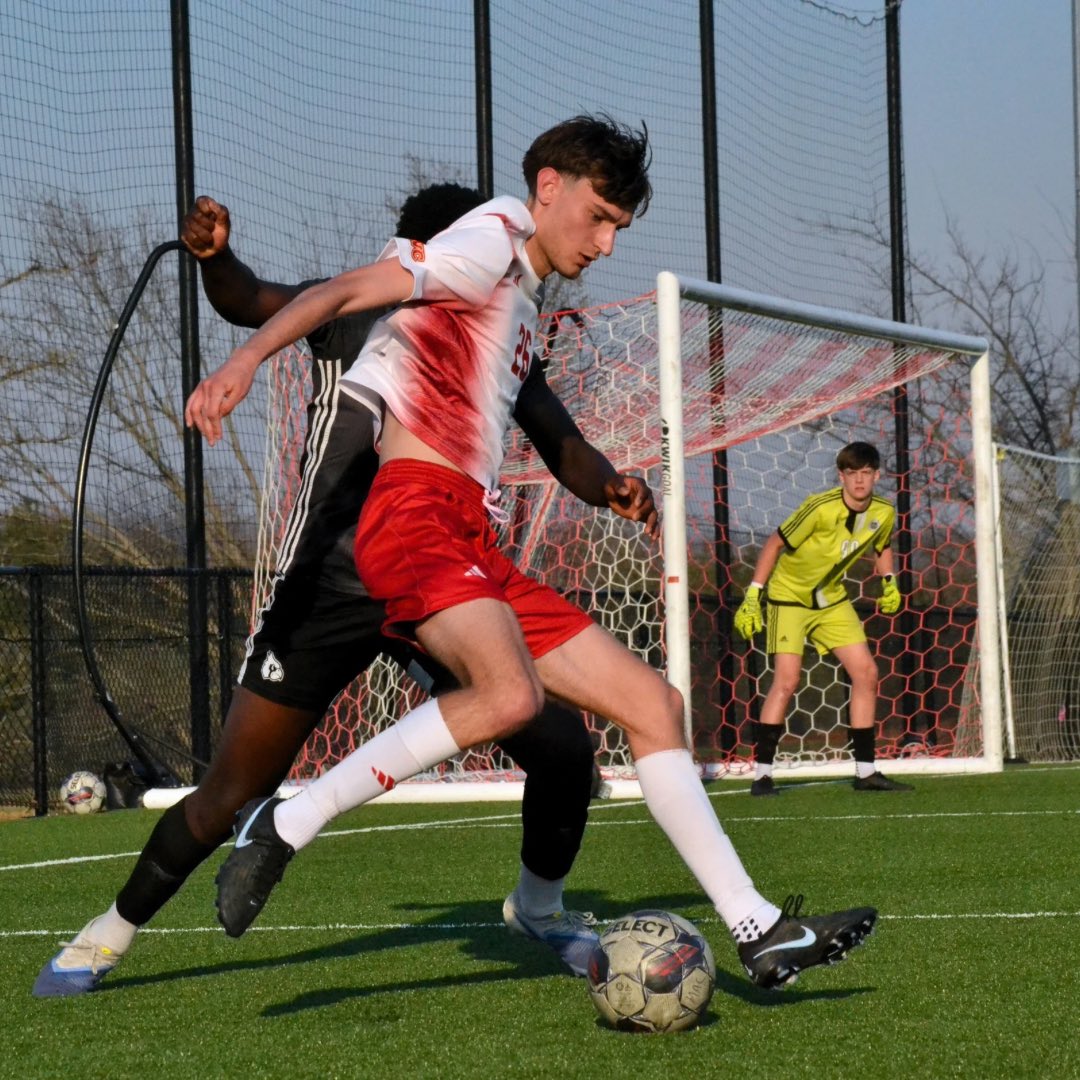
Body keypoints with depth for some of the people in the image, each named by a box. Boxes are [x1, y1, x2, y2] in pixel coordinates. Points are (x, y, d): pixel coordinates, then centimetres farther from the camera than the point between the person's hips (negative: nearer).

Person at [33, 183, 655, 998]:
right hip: (329, 590, -3)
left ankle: (541, 906, 23)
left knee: (566, 749, -7)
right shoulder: (355, 316, -6)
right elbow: (252, 303, -20)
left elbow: (568, 455, 8)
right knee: (230, 796, -3)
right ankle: (111, 936, 19)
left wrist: (614, 487, -16)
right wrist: (215, 256, -44)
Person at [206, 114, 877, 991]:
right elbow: (347, 291, -12)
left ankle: (759, 933, 8)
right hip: (414, 516, -10)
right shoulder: (493, 242, 0)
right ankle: (285, 826, -23)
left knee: (652, 702, 7)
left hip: (474, 548, 10)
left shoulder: (523, 296, 28)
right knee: (511, 695, -35)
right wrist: (244, 361, -26)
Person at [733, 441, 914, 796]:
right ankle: (761, 774, -13)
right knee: (786, 680, -17)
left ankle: (865, 771, 9)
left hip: (833, 600, 6)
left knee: (866, 674, 0)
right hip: (790, 596, -6)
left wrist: (889, 582, 5)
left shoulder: (884, 513, -7)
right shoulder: (820, 509, -26)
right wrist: (752, 596, -17)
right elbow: (775, 544, -16)